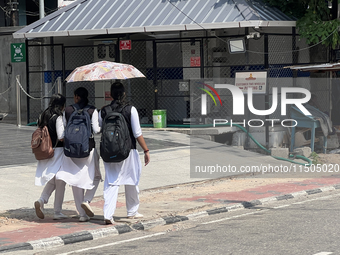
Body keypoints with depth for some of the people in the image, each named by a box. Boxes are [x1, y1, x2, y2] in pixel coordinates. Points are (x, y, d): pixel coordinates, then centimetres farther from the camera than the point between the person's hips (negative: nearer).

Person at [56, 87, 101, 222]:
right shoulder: (92, 110, -6)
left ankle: (82, 214, 7)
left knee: (76, 180, 7)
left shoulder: (67, 110, 2)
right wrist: (101, 128, 12)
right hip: (88, 147, -2)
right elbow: (96, 129, -9)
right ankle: (86, 200, -8)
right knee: (95, 176, 16)